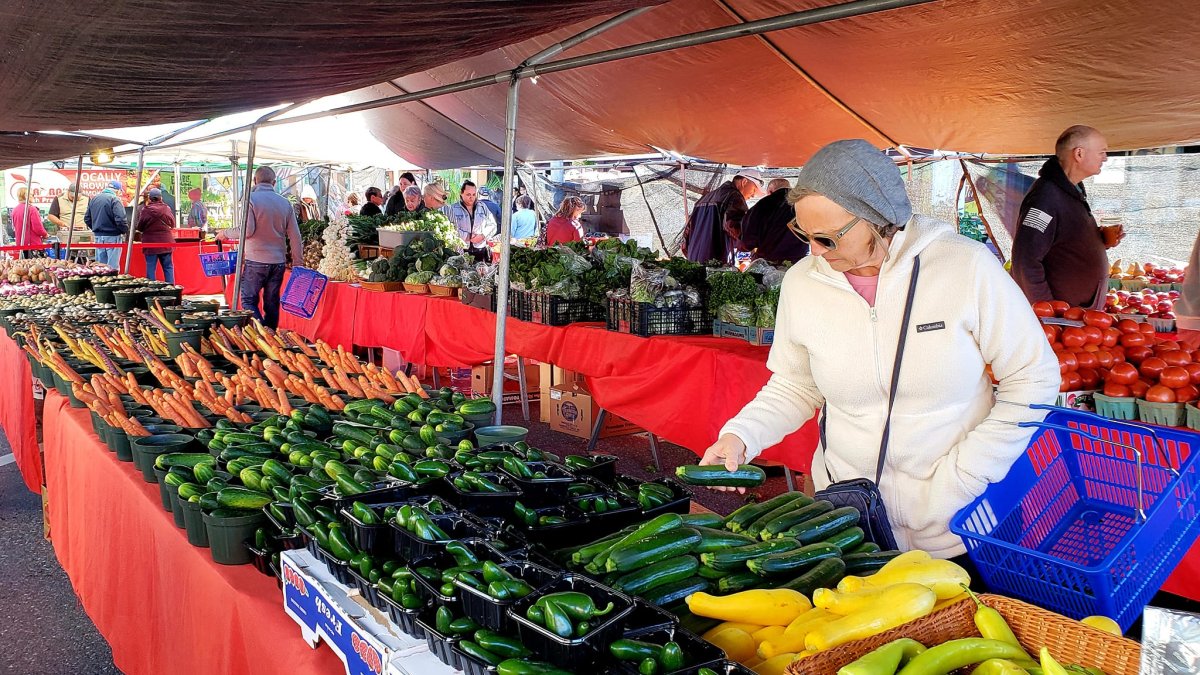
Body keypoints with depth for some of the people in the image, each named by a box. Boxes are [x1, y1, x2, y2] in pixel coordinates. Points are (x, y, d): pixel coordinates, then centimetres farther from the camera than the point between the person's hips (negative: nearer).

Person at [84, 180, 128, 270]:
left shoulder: (94, 199, 11)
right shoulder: (114, 200, -13)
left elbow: (87, 218, 15)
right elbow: (120, 219, -21)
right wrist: (125, 231, -5)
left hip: (97, 236, 7)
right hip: (112, 237, -7)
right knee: (113, 266, -5)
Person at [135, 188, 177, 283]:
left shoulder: (145, 210, -11)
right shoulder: (167, 209, -2)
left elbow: (139, 227, -4)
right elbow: (172, 224, 8)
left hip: (150, 243, -3)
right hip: (166, 242, 3)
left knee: (150, 268, 3)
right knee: (168, 267, 9)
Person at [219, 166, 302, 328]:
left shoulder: (251, 199, -8)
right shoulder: (285, 202, 6)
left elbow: (247, 230, -16)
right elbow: (295, 235, 5)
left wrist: (226, 233, 1)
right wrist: (298, 262, 11)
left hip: (256, 260, -4)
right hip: (279, 261, 4)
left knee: (249, 300, 4)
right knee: (272, 303, 11)